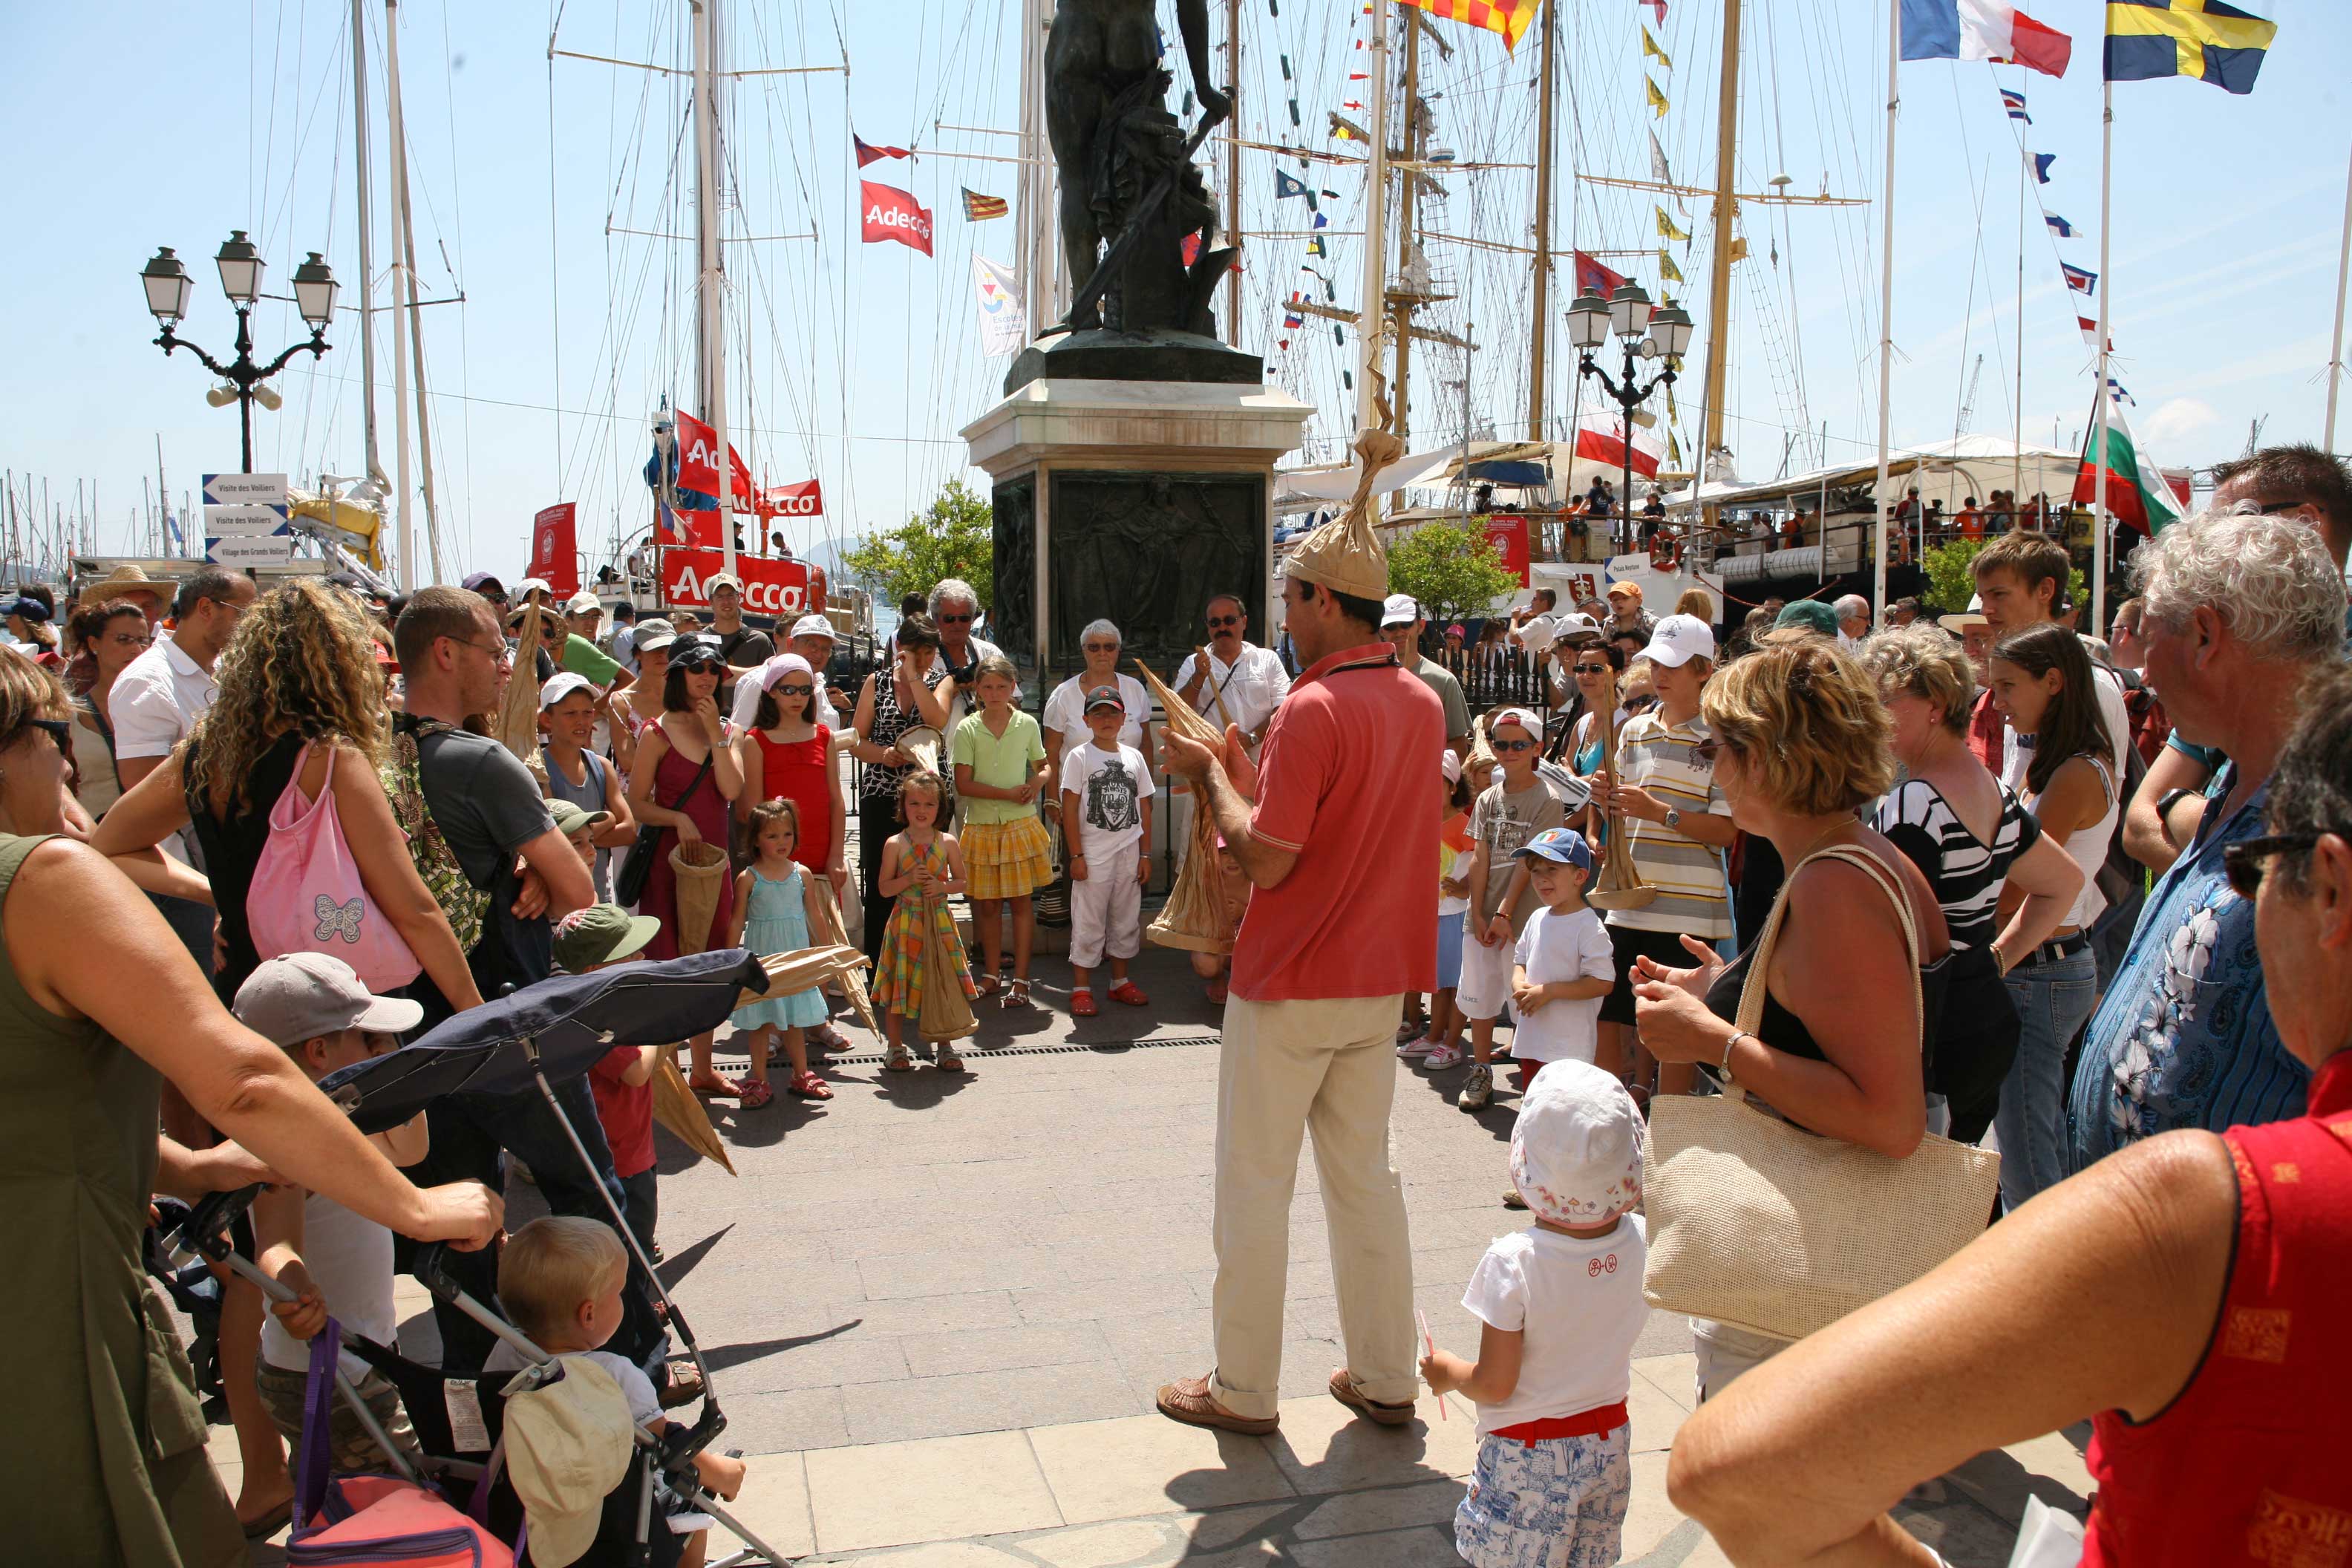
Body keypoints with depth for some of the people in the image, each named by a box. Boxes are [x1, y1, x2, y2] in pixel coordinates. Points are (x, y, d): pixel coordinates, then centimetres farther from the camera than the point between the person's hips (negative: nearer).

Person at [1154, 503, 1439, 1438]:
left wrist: (1208, 774, -7)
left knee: (1255, 1185, 5)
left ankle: (1242, 1390, 17)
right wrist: (1245, 776, 11)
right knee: (1365, 1176, 16)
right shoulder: (1423, 703, 6)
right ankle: (1385, 1378, 25)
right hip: (1382, 980, 8)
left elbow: (1268, 861, -22)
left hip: (1291, 984, -8)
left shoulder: (1313, 708, -20)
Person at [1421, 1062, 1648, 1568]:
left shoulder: (1514, 1262, -28)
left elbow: (1494, 1386, -20)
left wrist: (1448, 1373, 1)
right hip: (1609, 1444, 5)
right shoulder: (1642, 1243, -14)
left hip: (1527, 1455, -5)